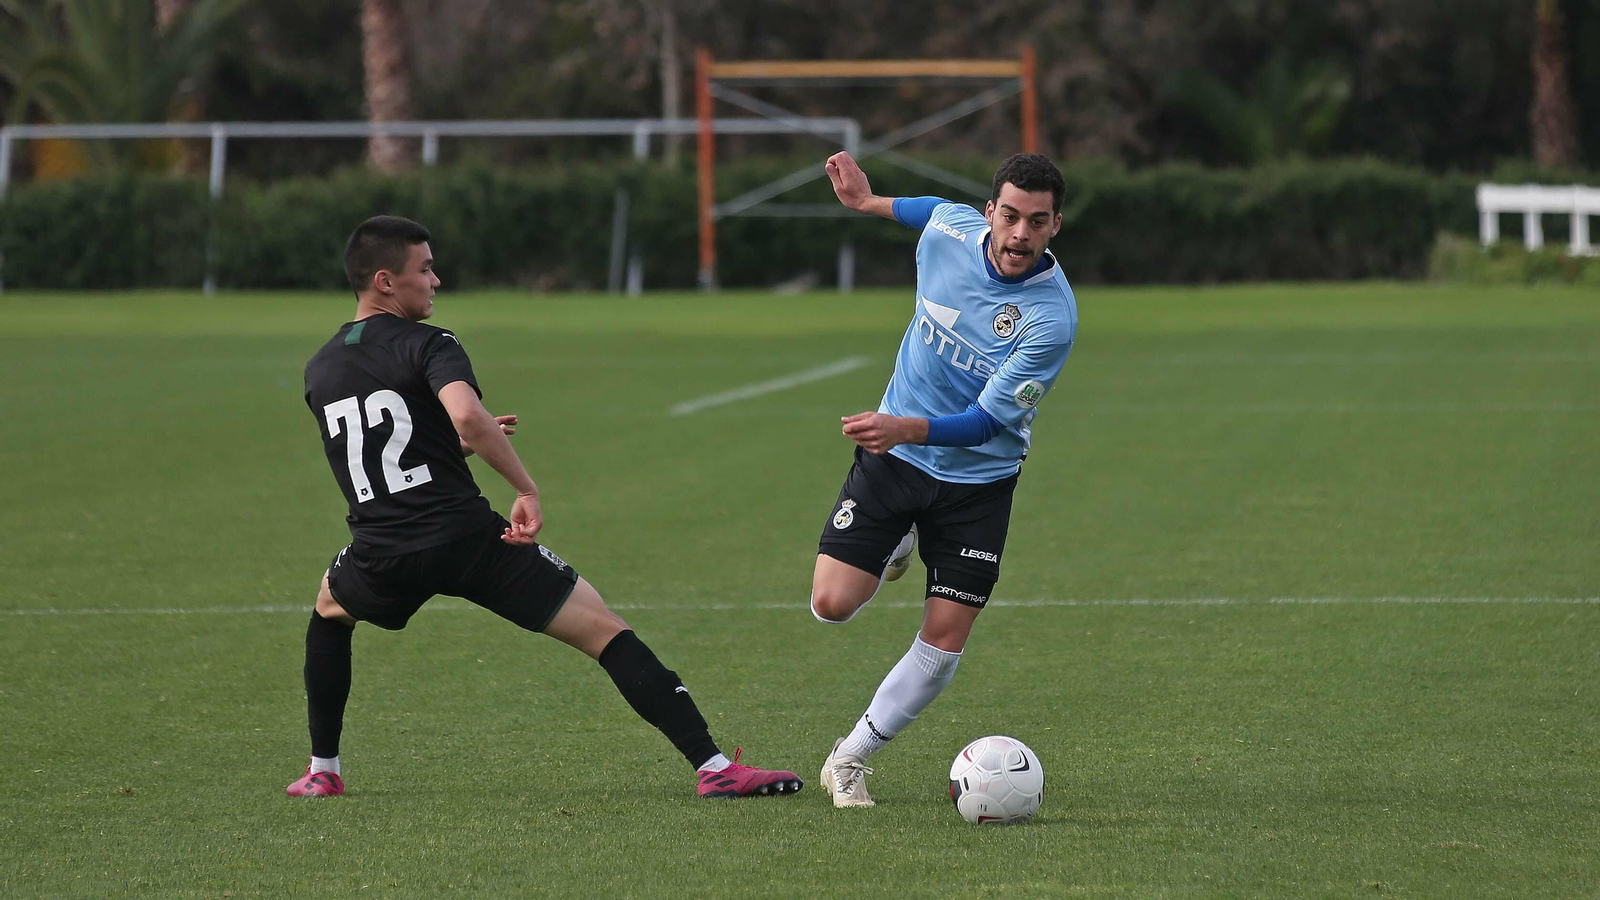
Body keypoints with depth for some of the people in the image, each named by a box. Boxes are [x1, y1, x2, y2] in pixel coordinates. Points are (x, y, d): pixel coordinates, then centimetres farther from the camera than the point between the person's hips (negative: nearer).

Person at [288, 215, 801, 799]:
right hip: (467, 536, -5)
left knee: (330, 610, 39)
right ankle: (714, 767, -13)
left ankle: (322, 771, 35)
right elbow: (468, 418, -25)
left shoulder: (319, 373, 16)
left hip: (382, 558, 5)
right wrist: (526, 490, -15)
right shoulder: (427, 345, -4)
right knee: (605, 631, -2)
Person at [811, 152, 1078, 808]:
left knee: (943, 647, -5)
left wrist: (905, 428, -42)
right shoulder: (949, 230, -13)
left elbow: (988, 421, -26)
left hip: (977, 480, -3)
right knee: (831, 605, -9)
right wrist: (871, 202, 21)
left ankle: (851, 758, 15)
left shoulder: (1052, 317, -25)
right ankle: (897, 549, 25)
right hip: (892, 458, 3)